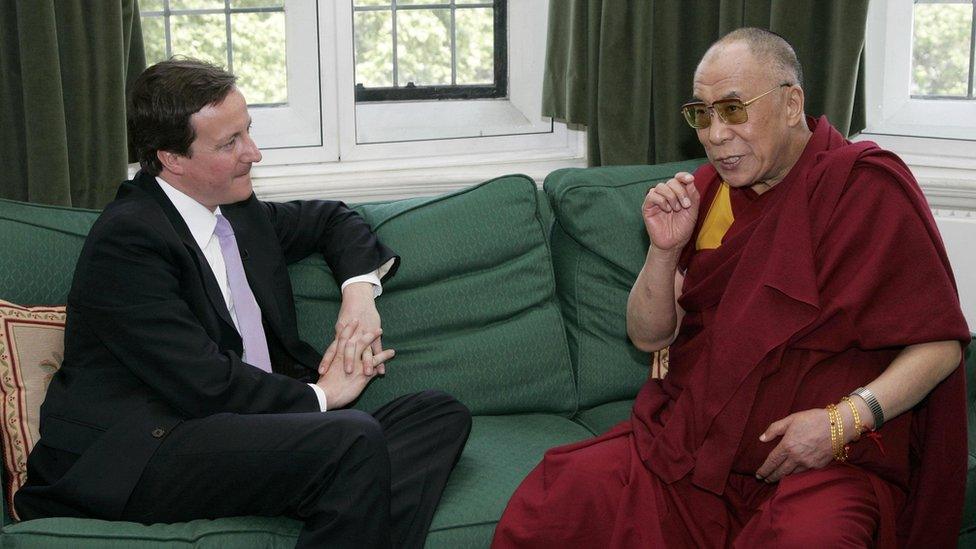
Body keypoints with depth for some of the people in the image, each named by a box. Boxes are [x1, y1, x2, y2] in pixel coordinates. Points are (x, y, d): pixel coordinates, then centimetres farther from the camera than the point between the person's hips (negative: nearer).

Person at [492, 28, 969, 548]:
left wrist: (847, 418, -21)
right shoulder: (704, 189, 10)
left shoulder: (866, 186, -6)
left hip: (826, 461, -4)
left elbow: (939, 344, -7)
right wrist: (665, 250, -9)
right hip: (688, 438, 4)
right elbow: (649, 336, 9)